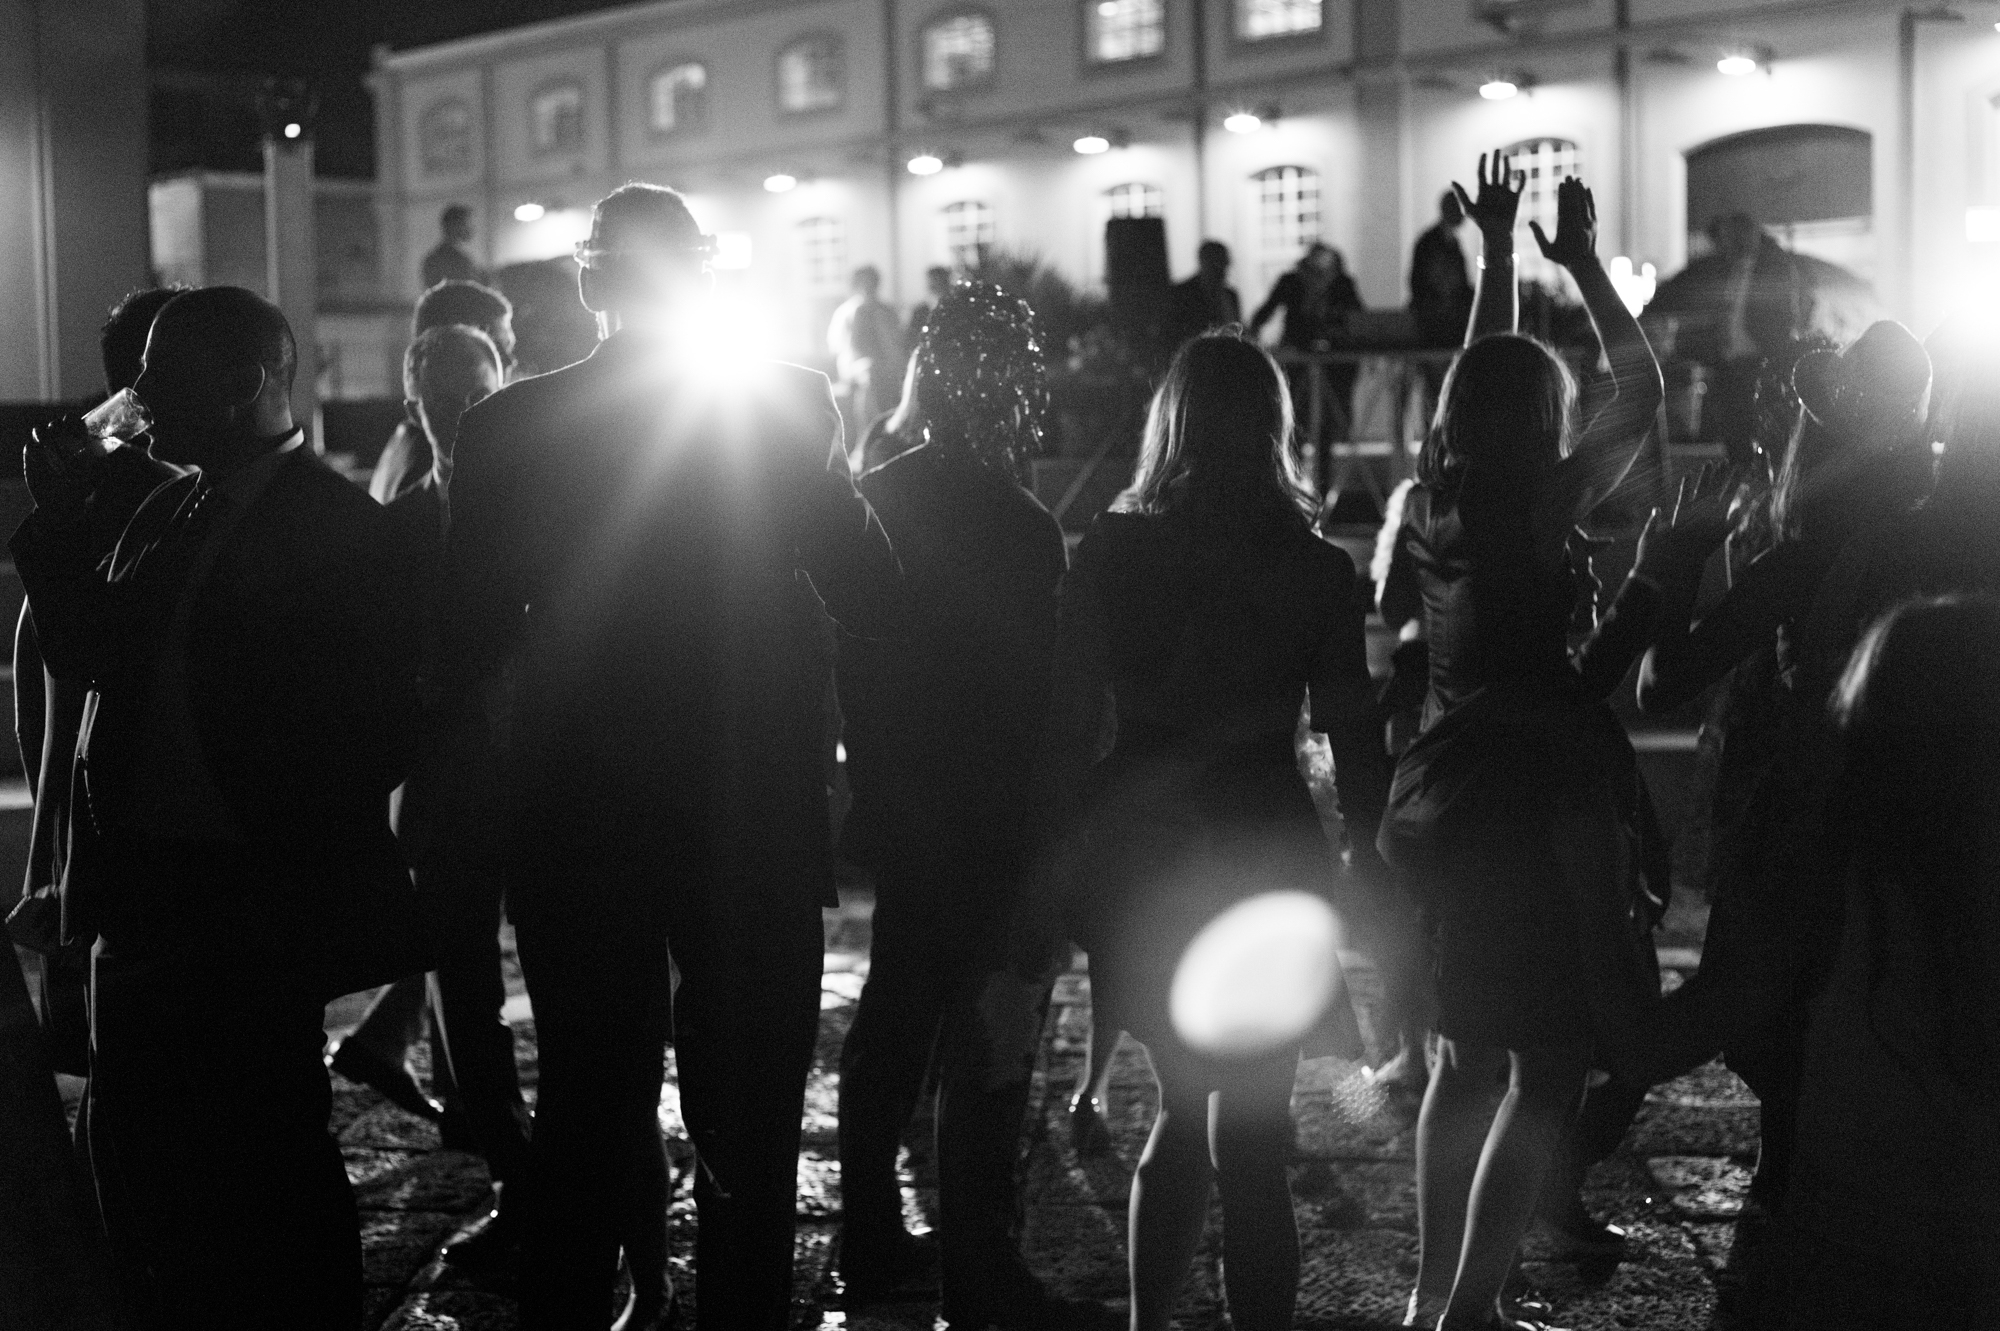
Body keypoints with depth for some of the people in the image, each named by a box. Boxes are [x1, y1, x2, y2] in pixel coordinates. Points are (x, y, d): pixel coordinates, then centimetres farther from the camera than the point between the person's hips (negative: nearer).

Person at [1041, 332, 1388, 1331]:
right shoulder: (1316, 569, -5)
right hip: (1267, 854, -2)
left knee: (1188, 1104, 20)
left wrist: (1059, 863, 7)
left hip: (1136, 862, 2)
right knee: (1250, 1131, 8)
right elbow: (1353, 745, -2)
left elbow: (1067, 728, -1)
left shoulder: (1108, 553, -3)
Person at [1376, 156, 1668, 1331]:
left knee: (1466, 1058, 17)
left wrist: (1497, 253, 26)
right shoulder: (1548, 508, -13)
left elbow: (1483, 384, 21)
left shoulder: (1439, 506, 5)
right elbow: (1644, 388, -2)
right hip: (1547, 794, -8)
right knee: (1549, 1069, -2)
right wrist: (1583, 263, 7)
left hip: (1449, 790, 8)